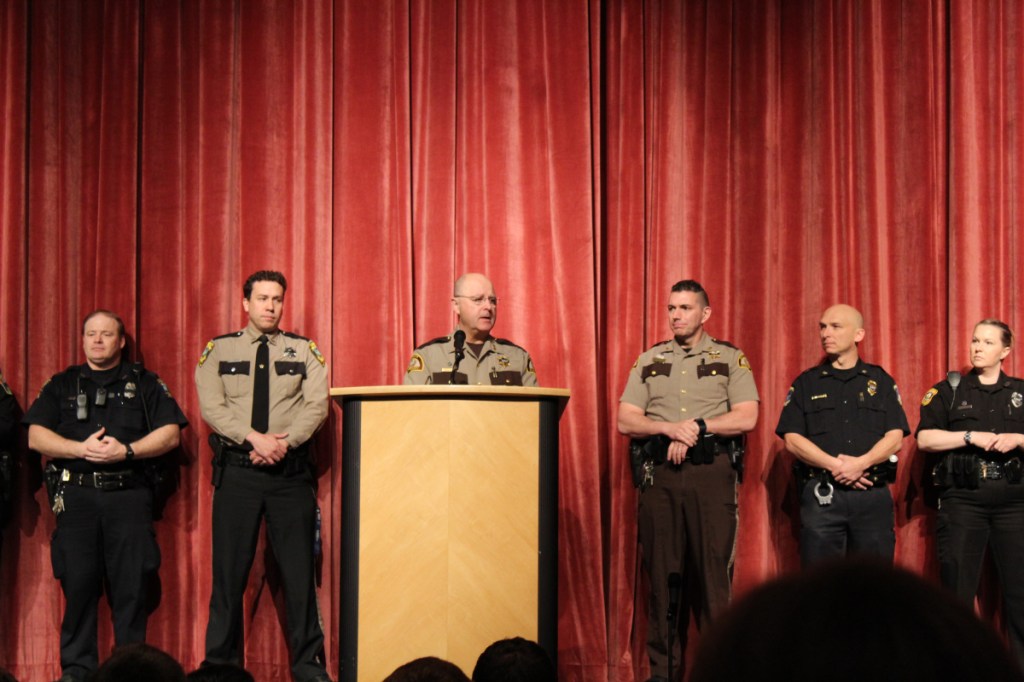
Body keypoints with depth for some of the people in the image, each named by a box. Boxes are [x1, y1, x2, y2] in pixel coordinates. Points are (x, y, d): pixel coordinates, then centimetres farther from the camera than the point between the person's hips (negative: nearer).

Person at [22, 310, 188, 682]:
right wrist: (82, 449, -10)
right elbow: (36, 436, 6)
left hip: (130, 494, -1)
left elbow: (171, 433, 3)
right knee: (78, 582, -2)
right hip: (76, 494, 1)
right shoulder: (62, 385, 16)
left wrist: (126, 451, -11)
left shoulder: (145, 383, 13)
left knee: (131, 584, -4)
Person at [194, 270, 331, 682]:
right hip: (236, 470, 0)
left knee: (299, 570, 0)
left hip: (291, 470, 1)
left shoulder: (304, 351, 10)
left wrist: (285, 441, -16)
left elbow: (316, 405, -1)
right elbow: (211, 405, -3)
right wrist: (255, 438, -16)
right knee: (229, 571, 2)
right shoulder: (219, 350, 8)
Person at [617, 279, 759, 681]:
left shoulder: (730, 359, 7)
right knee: (661, 572, 3)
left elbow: (746, 417, -3)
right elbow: (626, 421, 6)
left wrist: (697, 427, -11)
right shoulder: (649, 360, 14)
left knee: (713, 570, -5)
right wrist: (670, 428, -9)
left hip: (711, 472, -2)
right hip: (659, 474, 2)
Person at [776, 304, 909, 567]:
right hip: (821, 494, 0)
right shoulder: (806, 383, 11)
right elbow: (792, 439, 0)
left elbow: (895, 437, 2)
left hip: (873, 495, 0)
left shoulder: (881, 382, 11)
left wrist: (861, 463, -15)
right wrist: (834, 465, -13)